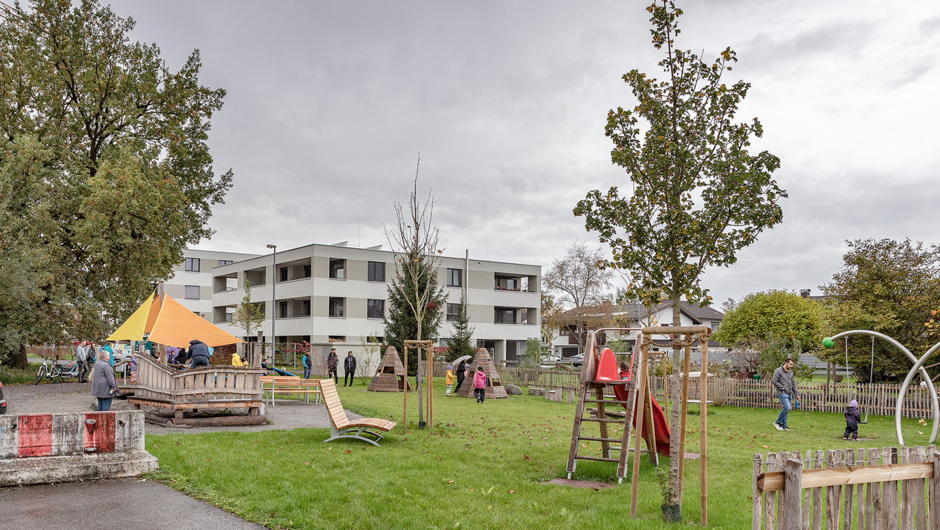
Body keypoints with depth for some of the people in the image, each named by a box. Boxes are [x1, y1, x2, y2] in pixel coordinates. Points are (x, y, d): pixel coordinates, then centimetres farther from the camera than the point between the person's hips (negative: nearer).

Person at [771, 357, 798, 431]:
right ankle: (777, 422, -3)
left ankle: (784, 426, 13)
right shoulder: (778, 371, -8)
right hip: (782, 393, -7)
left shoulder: (790, 372, 15)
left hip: (789, 394, 7)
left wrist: (796, 394, 14)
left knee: (785, 409, 8)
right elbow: (774, 381, -14)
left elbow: (793, 383, 19)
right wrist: (783, 388, -14)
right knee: (787, 408, -17)